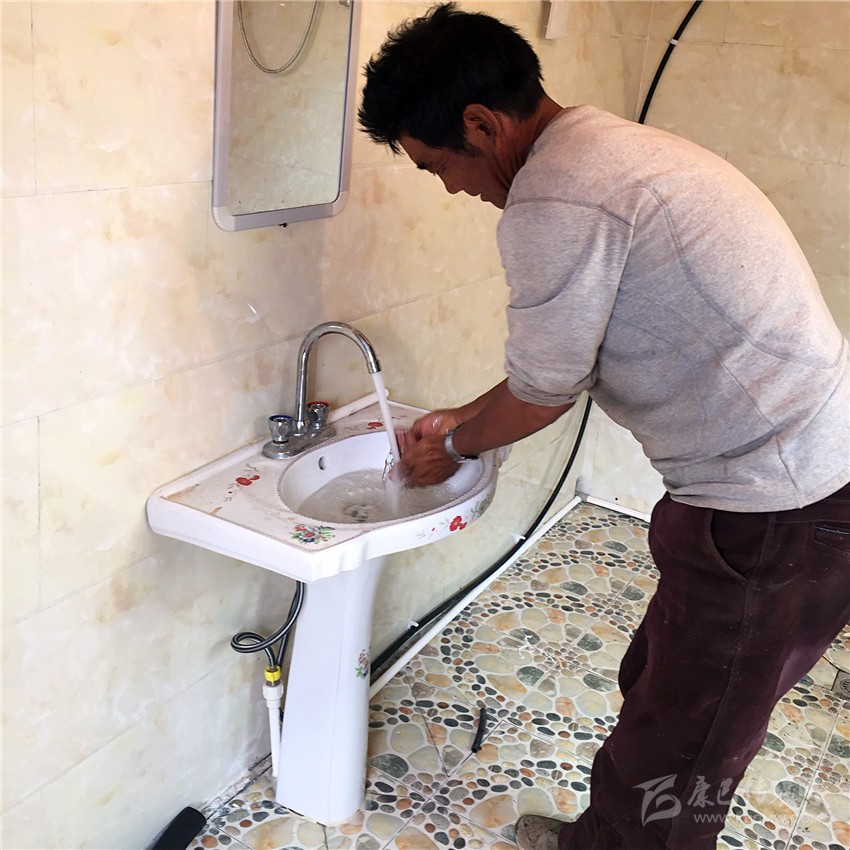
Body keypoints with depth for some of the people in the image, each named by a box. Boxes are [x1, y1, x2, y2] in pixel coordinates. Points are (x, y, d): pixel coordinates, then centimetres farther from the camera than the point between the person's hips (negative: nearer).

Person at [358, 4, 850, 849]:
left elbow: (542, 392, -11)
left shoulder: (553, 205, -22)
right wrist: (463, 419, 18)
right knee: (660, 692, 25)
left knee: (673, 754, 10)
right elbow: (564, 356, 17)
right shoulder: (606, 146, 11)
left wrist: (452, 446, 8)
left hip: (775, 516, -10)